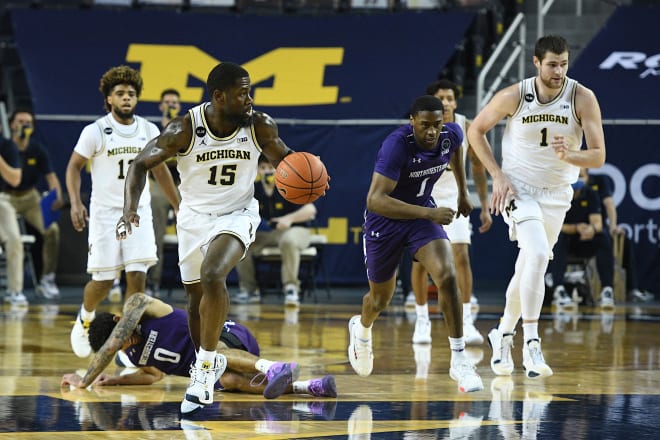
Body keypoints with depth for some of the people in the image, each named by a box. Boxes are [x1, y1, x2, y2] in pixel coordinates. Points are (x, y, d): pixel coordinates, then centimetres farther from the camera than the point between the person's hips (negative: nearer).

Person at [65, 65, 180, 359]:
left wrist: (179, 208, 16)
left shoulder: (149, 131, 3)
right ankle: (84, 319, 32)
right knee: (103, 280, 0)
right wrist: (75, 203, -15)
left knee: (137, 277, -9)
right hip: (105, 213, -3)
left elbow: (160, 171, 15)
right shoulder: (96, 131, -7)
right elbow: (74, 167, -1)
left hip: (139, 212, 3)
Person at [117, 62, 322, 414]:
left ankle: (204, 371, -18)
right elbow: (141, 164, -12)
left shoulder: (260, 126, -16)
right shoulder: (185, 129, -20)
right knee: (195, 296, 13)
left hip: (236, 215, -2)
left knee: (212, 278, -28)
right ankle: (205, 367, 38)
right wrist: (130, 208, -26)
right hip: (195, 216, 2)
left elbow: (283, 158, 3)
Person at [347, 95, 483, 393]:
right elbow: (375, 200, -39)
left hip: (423, 214, 3)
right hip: (384, 219, -3)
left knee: (446, 276, -23)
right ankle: (361, 329, 53)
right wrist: (428, 213, -45)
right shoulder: (397, 145, -33)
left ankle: (459, 361, -16)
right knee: (380, 299, 14)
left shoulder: (451, 134, -15)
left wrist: (462, 192, 19)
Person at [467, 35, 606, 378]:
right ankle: (531, 344, -22)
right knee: (538, 254, -25)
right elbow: (475, 130, 0)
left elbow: (598, 156, -15)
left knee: (529, 270, 13)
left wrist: (568, 156, -36)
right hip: (518, 188, -3)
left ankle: (503, 335, 36)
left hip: (556, 194, 3)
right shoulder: (514, 97, -15)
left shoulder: (583, 99, -14)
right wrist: (497, 176, -9)